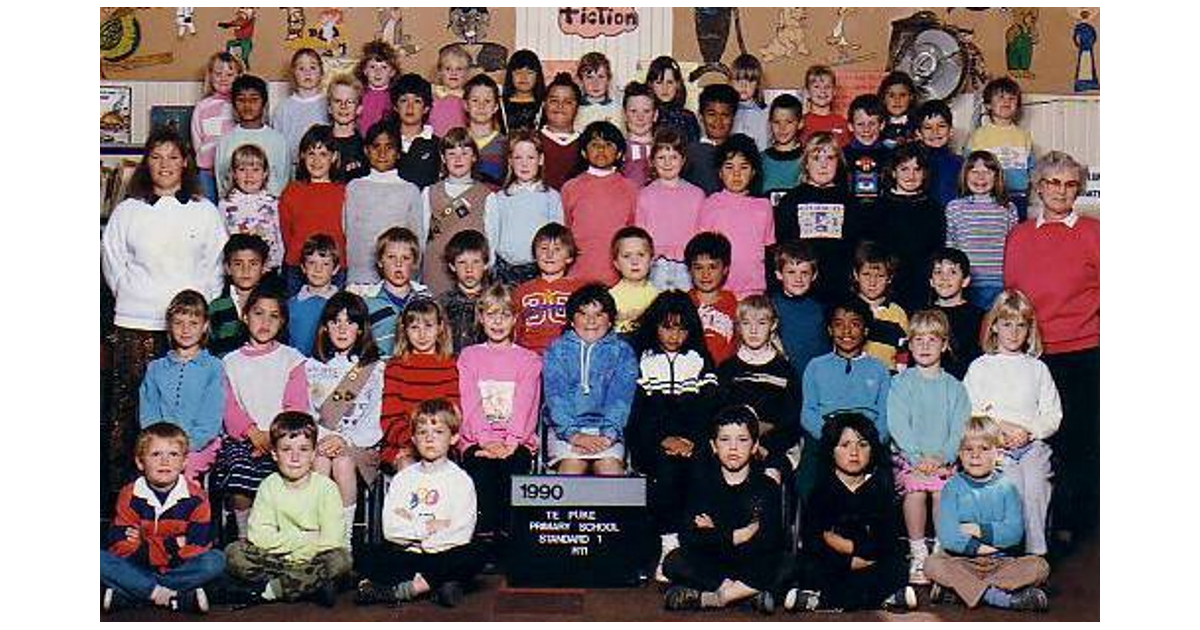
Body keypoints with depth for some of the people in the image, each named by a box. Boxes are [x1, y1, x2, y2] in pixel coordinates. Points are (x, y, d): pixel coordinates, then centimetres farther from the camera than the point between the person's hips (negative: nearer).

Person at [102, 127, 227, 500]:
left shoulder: (205, 211, 10)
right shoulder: (128, 211, 11)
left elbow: (217, 262, 11)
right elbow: (112, 258, 14)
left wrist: (200, 303, 4)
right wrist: (131, 294, 7)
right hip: (136, 323, 1)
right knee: (128, 401, -3)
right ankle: (119, 480, 2)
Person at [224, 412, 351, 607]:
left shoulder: (326, 487, -6)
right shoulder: (269, 486, 1)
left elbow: (332, 540, -14)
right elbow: (258, 535, -10)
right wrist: (306, 540, -16)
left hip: (313, 558, -2)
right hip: (275, 559, 2)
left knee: (340, 559, -33)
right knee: (234, 552, -18)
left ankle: (267, 591, -24)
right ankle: (312, 586, -24)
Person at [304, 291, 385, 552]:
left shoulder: (375, 369, 9)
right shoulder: (312, 367, 16)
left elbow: (375, 422, -1)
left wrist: (344, 439, -16)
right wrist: (322, 437, -12)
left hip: (360, 444, -1)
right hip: (319, 439, 1)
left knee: (343, 463, -33)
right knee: (320, 462, -32)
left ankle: (345, 538, -29)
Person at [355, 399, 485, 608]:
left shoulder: (461, 480, 5)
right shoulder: (403, 478, 12)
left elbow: (462, 533, -8)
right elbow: (390, 528, 0)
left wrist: (409, 528, -7)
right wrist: (430, 527, -9)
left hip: (443, 554, -1)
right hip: (406, 555, 2)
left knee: (474, 557, -32)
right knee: (368, 560, -24)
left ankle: (402, 589, -31)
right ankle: (437, 585, -32)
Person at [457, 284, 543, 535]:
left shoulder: (529, 360, 15)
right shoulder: (469, 356, 17)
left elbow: (526, 405, 2)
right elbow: (470, 404, 3)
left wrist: (511, 443, -16)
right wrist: (487, 440, -14)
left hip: (516, 441, 0)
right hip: (477, 439, 0)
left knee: (513, 470, -32)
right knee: (482, 470, -32)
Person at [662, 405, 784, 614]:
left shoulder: (767, 487, -1)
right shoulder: (703, 483, 3)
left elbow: (769, 542, -14)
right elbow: (687, 538, -9)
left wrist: (713, 533, -11)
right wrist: (735, 536, -16)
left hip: (752, 567, -1)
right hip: (708, 567, 1)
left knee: (785, 569, -32)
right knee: (673, 562, -27)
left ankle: (707, 598, -27)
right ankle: (749, 592, -25)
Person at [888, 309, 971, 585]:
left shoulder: (954, 387, 12)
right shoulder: (900, 383, 7)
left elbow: (959, 428, 3)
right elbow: (898, 425, -3)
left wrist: (941, 457, -13)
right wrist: (918, 458, -15)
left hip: (944, 459, 1)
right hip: (908, 456, -1)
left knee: (943, 489, -24)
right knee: (915, 488, -26)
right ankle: (918, 555, -15)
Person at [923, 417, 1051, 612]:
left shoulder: (1005, 488, 7)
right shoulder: (953, 488, 3)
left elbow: (1014, 533, -5)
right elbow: (946, 535, -8)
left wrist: (979, 530, -12)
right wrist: (977, 547, -13)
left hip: (1001, 561, 1)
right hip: (962, 562, -1)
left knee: (1039, 567, -22)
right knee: (932, 565, -30)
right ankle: (1003, 598, -34)